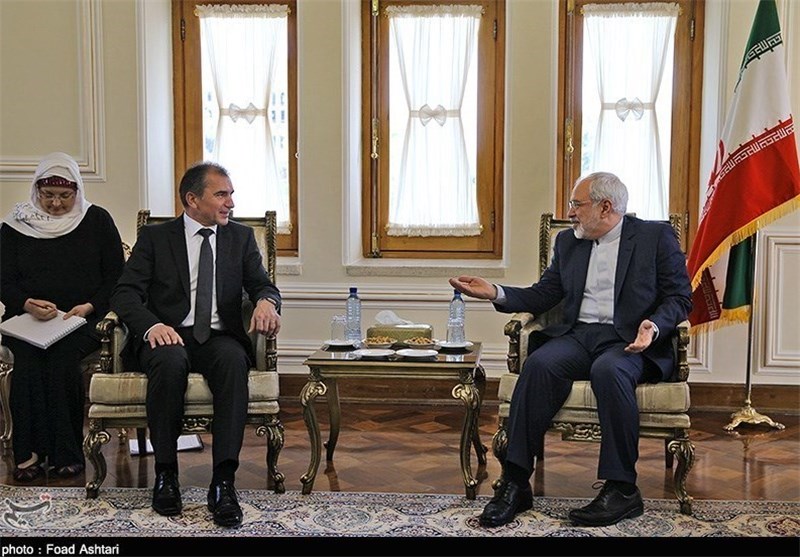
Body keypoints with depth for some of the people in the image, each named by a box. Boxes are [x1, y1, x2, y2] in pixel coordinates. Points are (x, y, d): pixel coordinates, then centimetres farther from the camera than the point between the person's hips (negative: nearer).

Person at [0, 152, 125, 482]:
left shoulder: (97, 221, 8)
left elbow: (116, 276, 6)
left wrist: (90, 306, -11)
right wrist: (27, 304, -14)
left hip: (83, 318, -1)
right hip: (27, 319, 1)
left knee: (63, 357, -31)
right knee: (27, 359, -30)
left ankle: (65, 453, -21)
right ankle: (29, 452, -22)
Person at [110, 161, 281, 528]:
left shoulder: (241, 237, 17)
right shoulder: (154, 237, 10)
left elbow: (262, 285, 6)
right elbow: (125, 293, 0)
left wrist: (266, 301, -21)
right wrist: (152, 325, -22)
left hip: (220, 337, 1)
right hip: (169, 336, -1)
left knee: (234, 360, -35)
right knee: (170, 361, -37)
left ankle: (223, 481, -39)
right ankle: (165, 474, -24)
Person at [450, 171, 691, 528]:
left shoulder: (656, 237, 7)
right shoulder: (568, 241, 20)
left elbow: (679, 298, 2)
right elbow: (541, 297, 18)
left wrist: (653, 327, -18)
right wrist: (495, 293, 2)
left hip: (629, 340, -4)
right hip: (577, 335, 4)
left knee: (608, 369, -37)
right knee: (538, 364, -28)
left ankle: (622, 489, -28)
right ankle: (515, 484, -27)